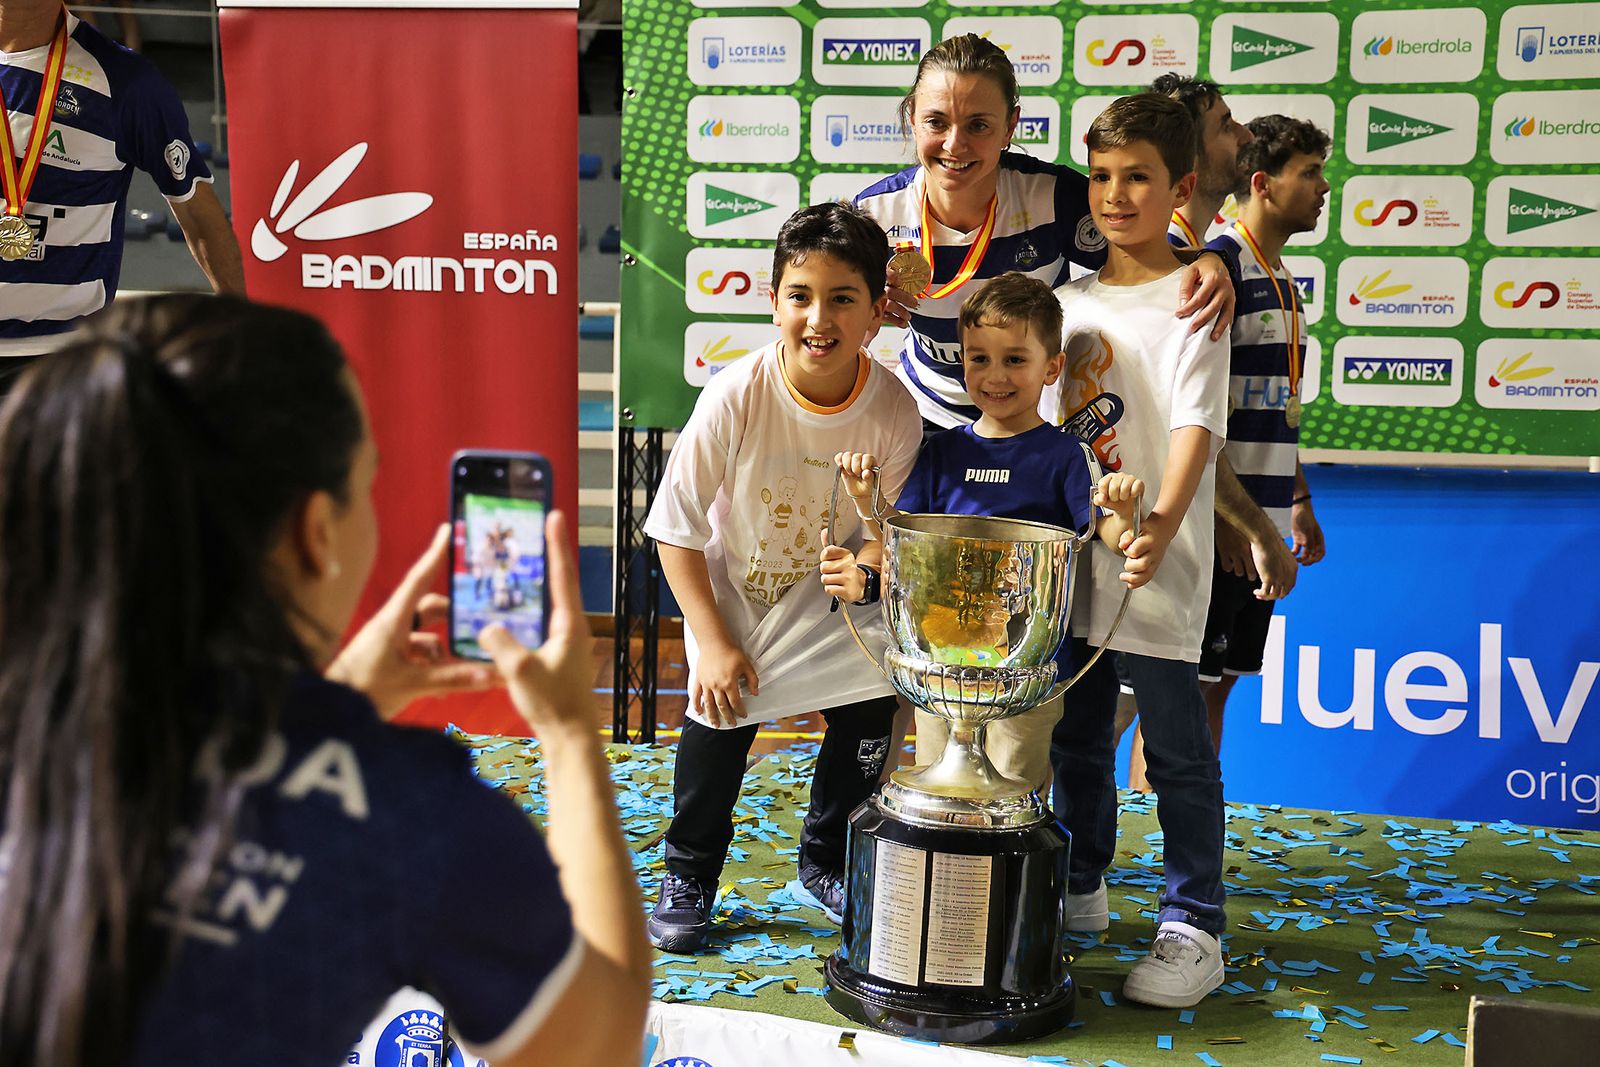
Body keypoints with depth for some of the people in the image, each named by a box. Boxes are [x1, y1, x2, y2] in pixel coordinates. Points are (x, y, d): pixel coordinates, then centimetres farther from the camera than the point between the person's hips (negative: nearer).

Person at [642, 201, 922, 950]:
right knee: (718, 725, -7)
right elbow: (676, 531, -19)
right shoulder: (736, 397, -28)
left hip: (830, 592, 2)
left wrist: (868, 562, -31)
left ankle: (826, 866, 20)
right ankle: (689, 876, 21)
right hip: (730, 591, -2)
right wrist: (714, 643, -20)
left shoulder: (894, 412, -22)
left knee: (872, 715, -7)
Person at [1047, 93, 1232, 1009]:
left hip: (1158, 565, -6)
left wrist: (1162, 524, -33)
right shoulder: (1070, 297, 10)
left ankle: (1194, 931, 11)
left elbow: (1196, 429, -19)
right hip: (1071, 555, 6)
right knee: (1076, 733, 17)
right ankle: (1080, 890, 34)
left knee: (1177, 749, 1)